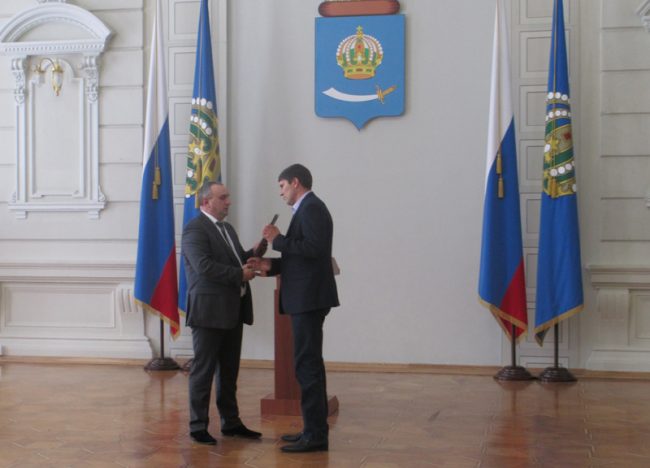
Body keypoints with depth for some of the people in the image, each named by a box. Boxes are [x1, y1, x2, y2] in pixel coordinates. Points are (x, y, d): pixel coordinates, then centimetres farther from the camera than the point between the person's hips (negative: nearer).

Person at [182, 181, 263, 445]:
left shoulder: (228, 230, 18)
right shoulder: (195, 229, -11)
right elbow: (204, 266, -21)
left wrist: (253, 253, 0)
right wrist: (240, 274, -17)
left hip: (233, 311, 8)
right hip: (209, 311, -8)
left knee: (229, 371, 13)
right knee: (203, 371, -1)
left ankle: (231, 422, 21)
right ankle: (198, 426, 7)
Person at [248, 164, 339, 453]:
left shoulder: (311, 208, -12)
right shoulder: (308, 209, 19)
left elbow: (314, 248, -25)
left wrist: (278, 240, -15)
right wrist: (272, 266, 9)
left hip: (309, 298, -11)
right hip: (306, 298, 11)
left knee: (307, 365, -9)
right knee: (309, 364, 14)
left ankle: (315, 435, -6)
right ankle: (315, 429, 22)